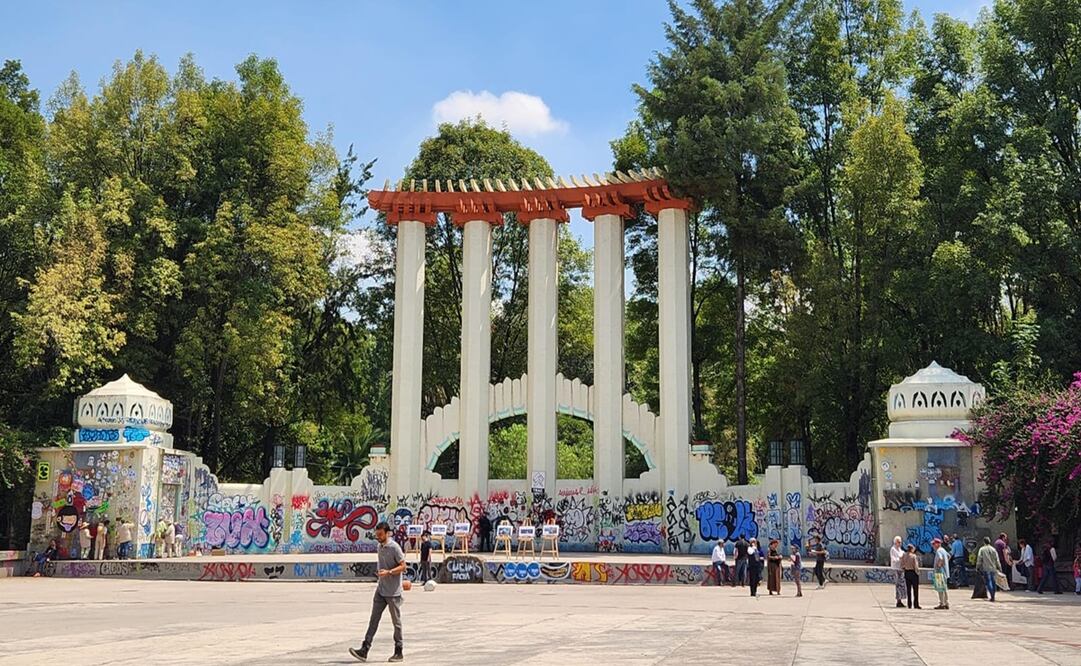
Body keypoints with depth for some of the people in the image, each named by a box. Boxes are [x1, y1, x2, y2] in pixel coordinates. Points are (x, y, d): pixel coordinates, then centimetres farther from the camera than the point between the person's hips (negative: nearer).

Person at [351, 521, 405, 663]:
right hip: (380, 590, 7)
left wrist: (388, 572, -25)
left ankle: (398, 652, 12)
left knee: (396, 621, 3)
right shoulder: (379, 547, 10)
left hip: (393, 592, -7)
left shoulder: (394, 547, -13)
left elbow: (403, 566, -14)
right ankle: (364, 650, -2)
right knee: (374, 619, 1)